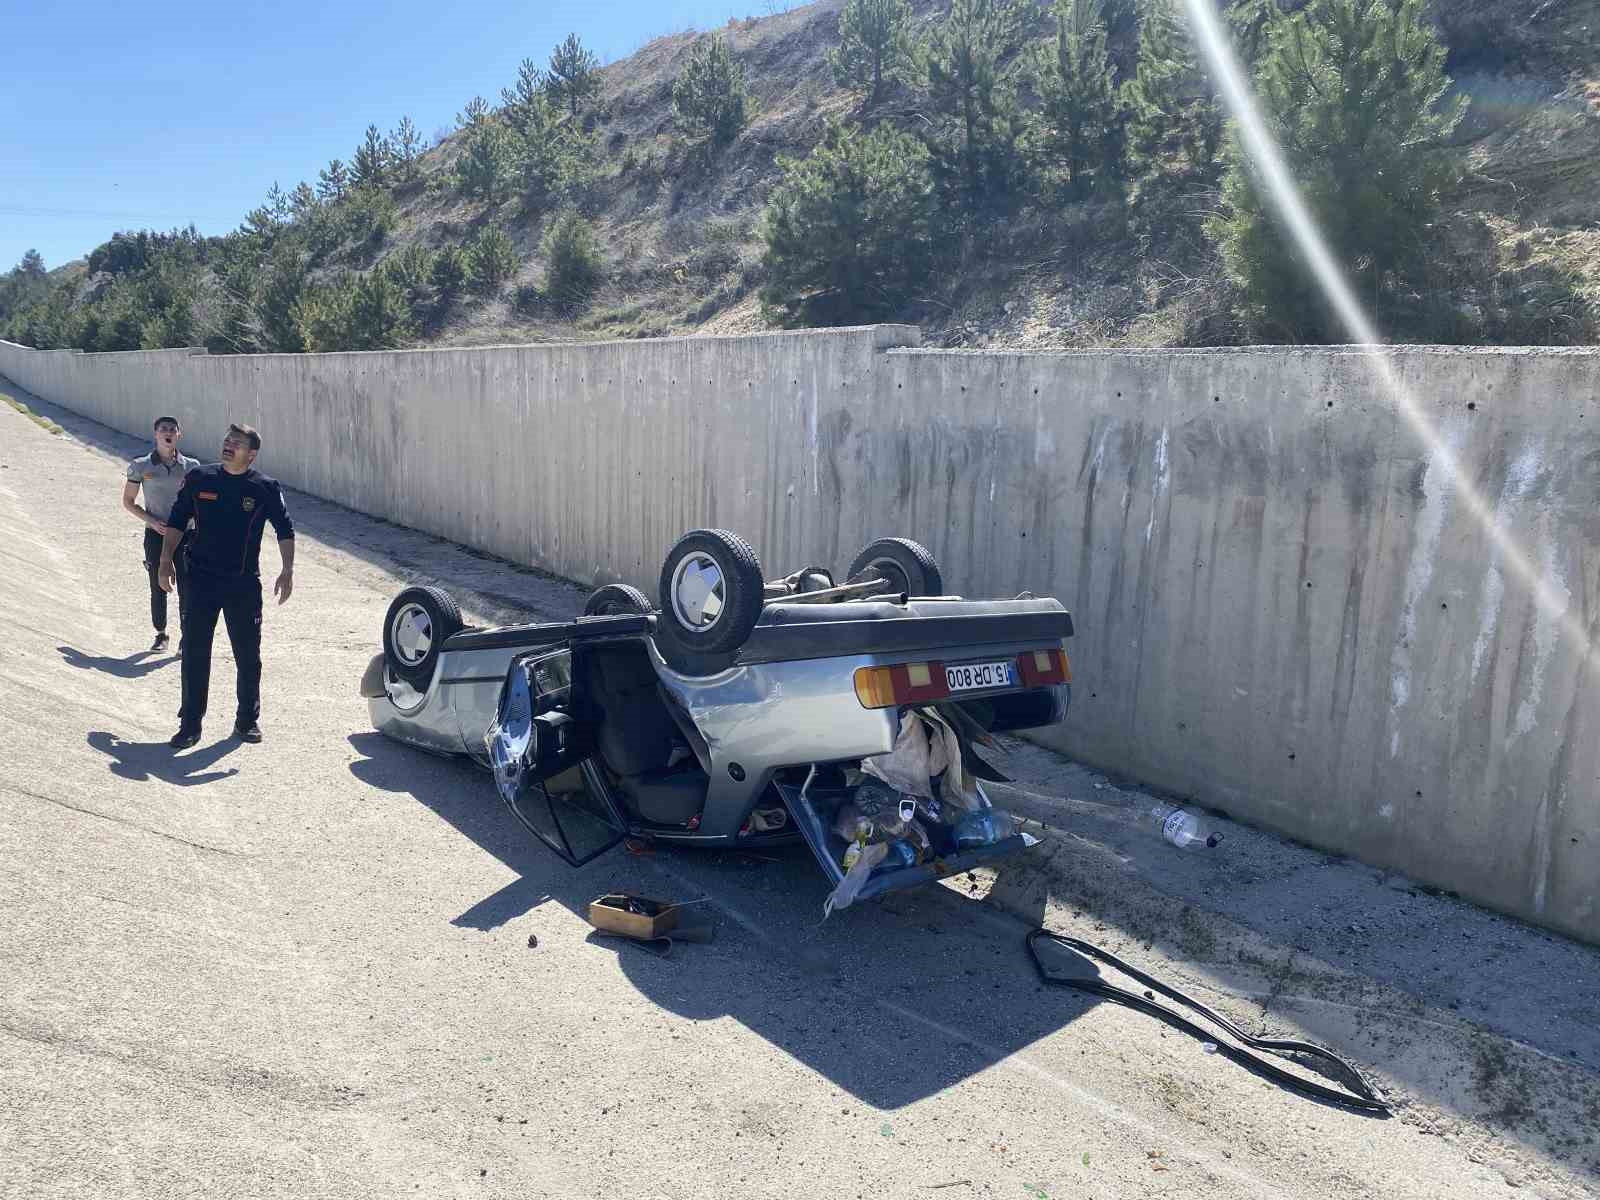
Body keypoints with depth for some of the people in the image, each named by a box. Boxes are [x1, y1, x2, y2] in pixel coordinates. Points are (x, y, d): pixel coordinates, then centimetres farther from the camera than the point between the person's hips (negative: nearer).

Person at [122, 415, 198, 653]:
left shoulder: (190, 466, 1)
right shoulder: (141, 466, 0)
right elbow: (128, 501, 6)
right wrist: (151, 520, -8)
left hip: (184, 533, 0)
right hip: (155, 534, 0)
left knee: (186, 589, -7)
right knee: (158, 589, 8)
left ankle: (185, 637, 5)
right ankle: (161, 634, 25)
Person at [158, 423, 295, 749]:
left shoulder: (265, 488, -4)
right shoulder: (199, 479, 1)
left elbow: (285, 530, 2)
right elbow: (176, 521, 9)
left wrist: (287, 570, -8)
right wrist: (166, 561, 3)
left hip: (245, 585, -1)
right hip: (201, 581, 1)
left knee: (248, 655, 7)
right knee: (194, 652, 2)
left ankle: (247, 720, 22)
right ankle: (190, 724, 12)